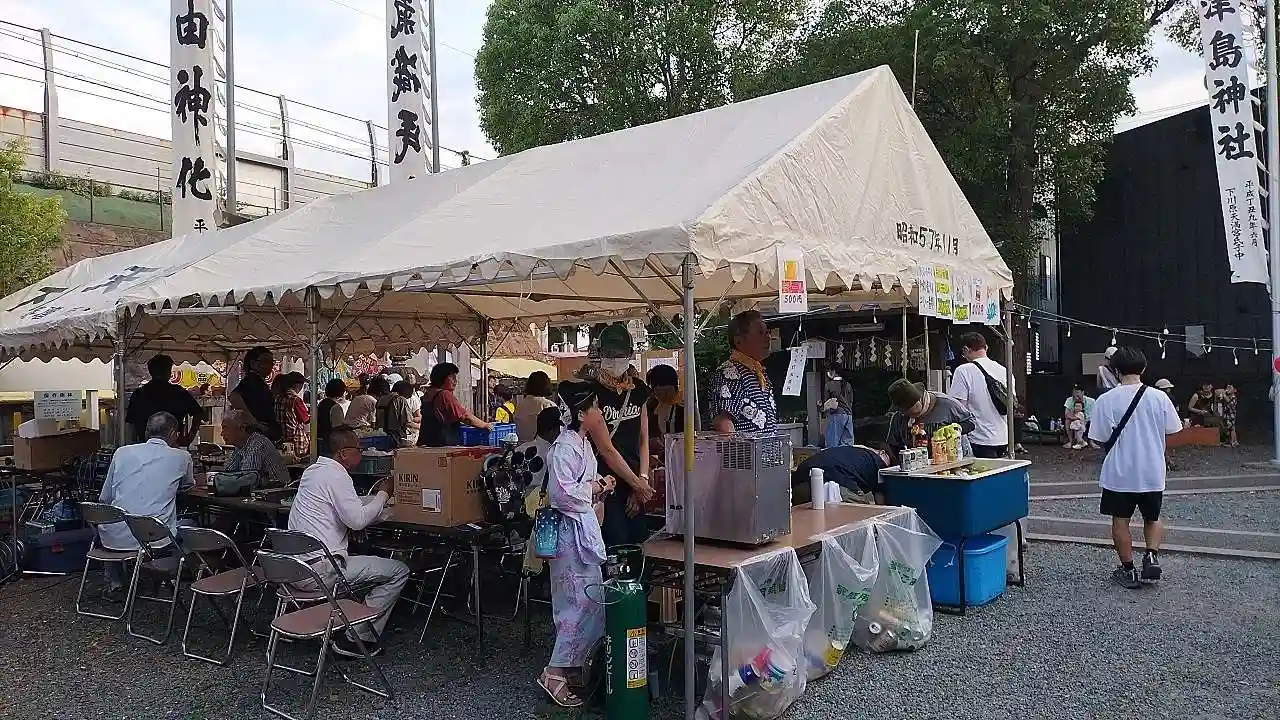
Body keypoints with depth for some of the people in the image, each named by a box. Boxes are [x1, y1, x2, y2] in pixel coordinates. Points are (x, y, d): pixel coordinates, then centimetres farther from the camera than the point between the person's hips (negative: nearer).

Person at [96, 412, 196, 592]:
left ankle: (114, 583, 34)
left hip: (114, 537, 2)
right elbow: (188, 485, 22)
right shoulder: (182, 457, -1)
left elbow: (104, 499, 13)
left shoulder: (122, 452, 4)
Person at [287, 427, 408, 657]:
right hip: (320, 570, -10)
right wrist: (383, 494, -7)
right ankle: (359, 638, -2)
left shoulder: (313, 469, 17)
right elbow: (357, 520, -20)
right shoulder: (336, 475, -14)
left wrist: (376, 495, 18)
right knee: (399, 571, -5)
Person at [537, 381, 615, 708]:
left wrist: (599, 486, 8)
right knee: (585, 601, -8)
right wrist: (594, 490, -13)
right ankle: (555, 672, 0)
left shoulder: (583, 443, 13)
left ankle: (571, 665, 25)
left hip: (585, 527, 10)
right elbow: (562, 492, -27)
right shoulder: (564, 447, -19)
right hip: (571, 530, -10)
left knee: (583, 601, 15)